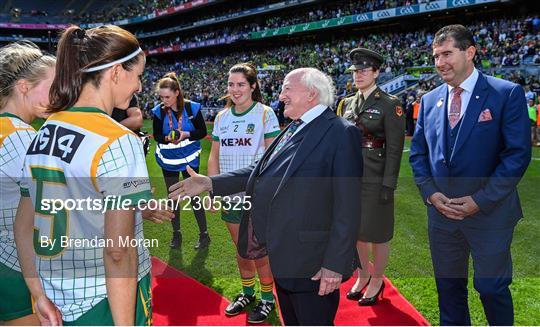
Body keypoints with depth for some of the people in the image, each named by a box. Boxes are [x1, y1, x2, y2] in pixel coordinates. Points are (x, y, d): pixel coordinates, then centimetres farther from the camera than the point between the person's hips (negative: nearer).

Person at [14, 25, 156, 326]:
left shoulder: (42, 134, 2)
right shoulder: (119, 142, -20)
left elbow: (23, 226, 5)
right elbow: (118, 251, -22)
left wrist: (41, 295, 11)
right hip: (107, 302, -6)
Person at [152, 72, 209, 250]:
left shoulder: (192, 108, -14)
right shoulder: (159, 111, -9)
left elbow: (203, 131, -8)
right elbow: (156, 135, -3)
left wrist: (186, 134, -24)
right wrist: (167, 138, -24)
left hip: (189, 158, -2)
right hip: (168, 160, 3)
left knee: (193, 196, 0)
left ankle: (204, 234, 16)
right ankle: (176, 233, 29)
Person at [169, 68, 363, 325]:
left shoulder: (340, 133, -16)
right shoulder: (293, 129, 11)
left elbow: (347, 207, -20)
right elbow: (261, 170, 11)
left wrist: (335, 264, -20)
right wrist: (210, 183, 4)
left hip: (311, 265, -8)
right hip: (282, 255, 8)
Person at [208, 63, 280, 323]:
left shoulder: (265, 114, -6)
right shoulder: (222, 117, 8)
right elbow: (214, 156, 11)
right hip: (230, 195, 5)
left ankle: (267, 298, 21)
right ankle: (247, 292, 34)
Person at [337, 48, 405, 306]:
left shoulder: (389, 104, -8)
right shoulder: (348, 103, 9)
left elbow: (394, 147, -11)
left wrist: (388, 185, -15)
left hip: (375, 180, -6)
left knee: (377, 233, 7)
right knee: (355, 230, 14)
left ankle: (377, 281, 24)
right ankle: (362, 276, 33)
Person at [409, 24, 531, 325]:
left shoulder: (508, 94, -8)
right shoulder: (430, 100, 7)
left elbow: (518, 154, -13)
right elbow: (418, 153, 9)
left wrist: (480, 200, -16)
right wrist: (431, 193, -5)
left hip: (490, 213, -4)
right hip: (441, 211, 4)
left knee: (492, 287, 7)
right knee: (449, 286, 16)